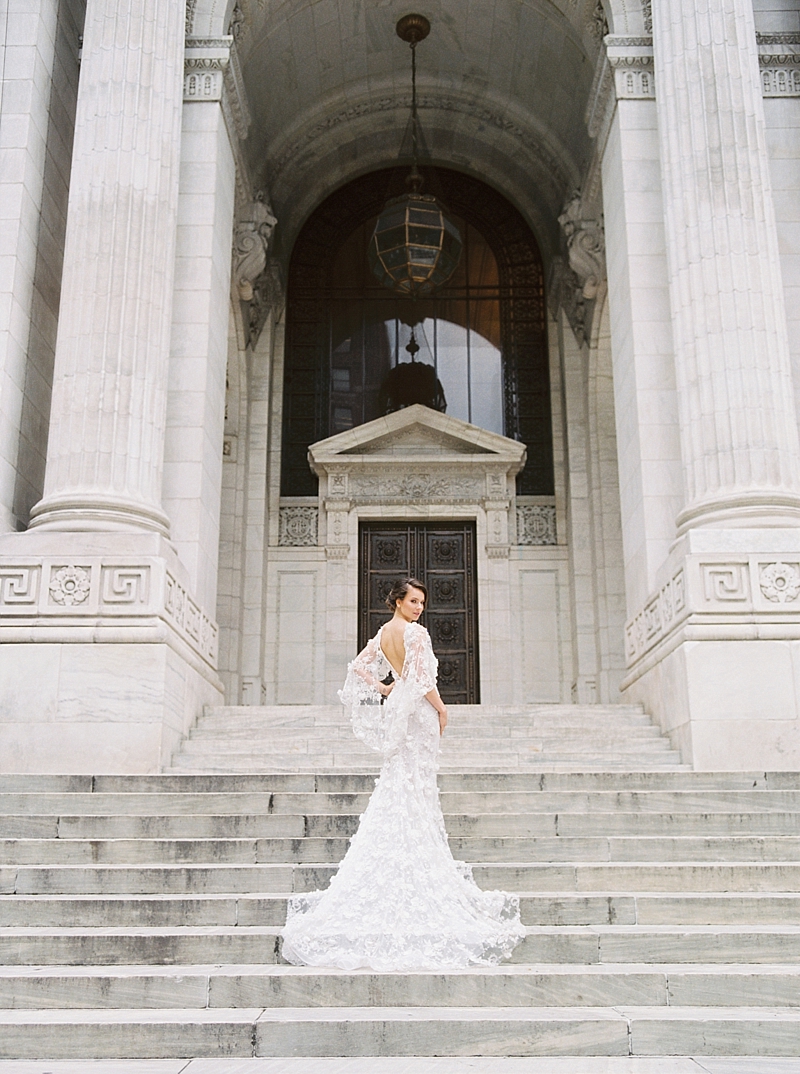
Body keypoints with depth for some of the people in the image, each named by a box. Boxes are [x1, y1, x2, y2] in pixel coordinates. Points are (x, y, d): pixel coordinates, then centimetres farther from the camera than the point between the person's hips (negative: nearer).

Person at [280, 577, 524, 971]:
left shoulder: (382, 634, 9)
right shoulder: (415, 633, -15)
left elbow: (359, 669, 13)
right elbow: (422, 680, -20)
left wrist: (385, 690, 10)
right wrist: (441, 708, -8)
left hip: (399, 713, 8)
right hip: (418, 715, -8)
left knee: (397, 787, 13)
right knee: (416, 791, -3)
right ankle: (423, 866, 3)